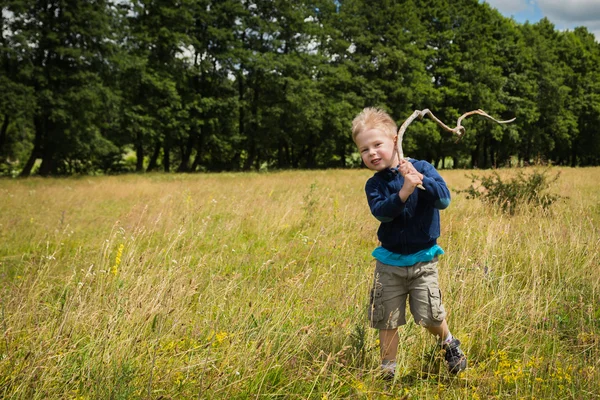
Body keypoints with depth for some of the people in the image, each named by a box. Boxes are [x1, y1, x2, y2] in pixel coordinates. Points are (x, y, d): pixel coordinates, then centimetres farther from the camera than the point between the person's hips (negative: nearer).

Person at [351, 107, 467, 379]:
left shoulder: (422, 168, -7)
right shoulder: (374, 184, -4)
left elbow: (444, 199, -18)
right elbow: (380, 211, -21)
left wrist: (420, 179, -31)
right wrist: (404, 191, -34)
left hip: (423, 259, -2)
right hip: (390, 262, 2)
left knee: (430, 315, -5)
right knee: (386, 319, 7)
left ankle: (449, 342, 28)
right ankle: (388, 368, 25)